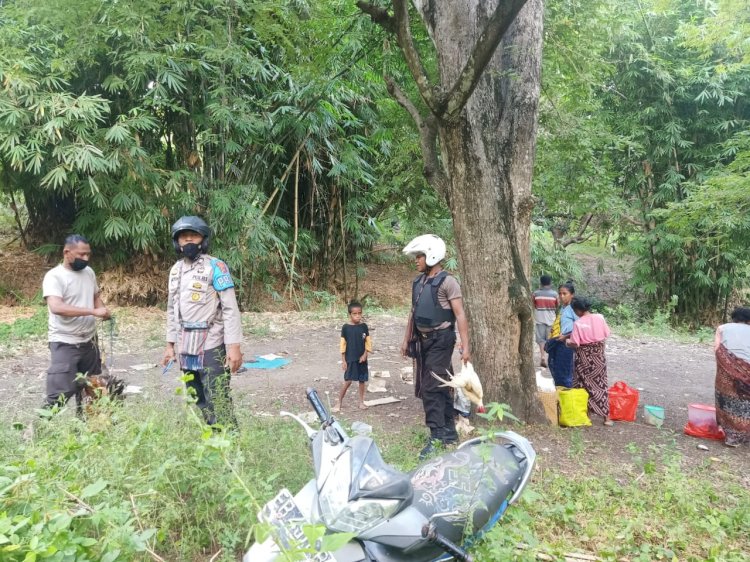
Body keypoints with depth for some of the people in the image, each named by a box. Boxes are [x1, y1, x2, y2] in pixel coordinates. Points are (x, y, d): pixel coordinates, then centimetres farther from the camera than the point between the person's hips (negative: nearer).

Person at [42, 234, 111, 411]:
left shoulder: (89, 272, 6)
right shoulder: (54, 276, -15)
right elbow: (56, 307, -30)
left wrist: (103, 310, -3)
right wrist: (93, 311, -32)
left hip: (89, 341, 7)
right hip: (65, 343, -7)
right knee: (60, 392, -9)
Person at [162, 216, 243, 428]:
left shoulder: (216, 267, -9)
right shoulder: (175, 270, 12)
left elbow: (231, 309, -13)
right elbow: (172, 310, 19)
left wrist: (234, 345, -19)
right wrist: (170, 344, 16)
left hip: (211, 345, -7)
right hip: (186, 347, 7)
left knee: (218, 401, -9)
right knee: (196, 401, 14)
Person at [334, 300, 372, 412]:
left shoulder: (364, 326, -1)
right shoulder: (346, 327, -8)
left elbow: (368, 342, 3)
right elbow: (343, 344, -5)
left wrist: (365, 354, -9)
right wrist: (343, 360, -6)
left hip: (362, 358, 3)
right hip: (350, 359, -3)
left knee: (362, 380, 10)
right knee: (348, 381, -4)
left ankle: (361, 402, 22)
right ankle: (340, 403, 8)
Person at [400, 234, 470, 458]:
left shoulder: (447, 281, -12)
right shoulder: (418, 282, 11)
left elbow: (460, 315, -15)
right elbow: (413, 313, 19)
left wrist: (465, 346, -19)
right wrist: (407, 339, 18)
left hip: (441, 340, -8)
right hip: (423, 340, 8)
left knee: (431, 388, -10)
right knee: (440, 387, 14)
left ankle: (437, 435, -3)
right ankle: (449, 432, 24)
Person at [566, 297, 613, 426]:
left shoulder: (578, 323, -17)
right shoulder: (600, 317, -6)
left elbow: (575, 344, -17)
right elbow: (606, 335, 3)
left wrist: (567, 342, 3)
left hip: (584, 358, -4)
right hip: (599, 357, 4)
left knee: (582, 386, 9)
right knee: (600, 385, 11)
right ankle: (606, 417, 13)